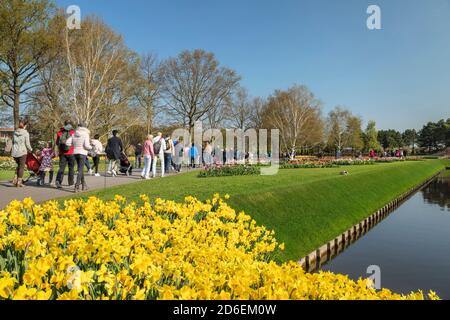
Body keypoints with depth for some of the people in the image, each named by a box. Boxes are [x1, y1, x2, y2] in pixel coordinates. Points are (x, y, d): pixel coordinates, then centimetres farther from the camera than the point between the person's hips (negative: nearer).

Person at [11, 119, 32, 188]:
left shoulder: (15, 132, 6)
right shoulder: (26, 133, -9)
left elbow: (13, 142, 12)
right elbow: (27, 144, -7)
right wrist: (30, 150, 10)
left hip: (14, 152, 5)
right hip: (22, 152, -5)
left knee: (19, 165, 23)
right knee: (22, 167, 5)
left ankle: (15, 179, 11)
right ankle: (19, 182, 7)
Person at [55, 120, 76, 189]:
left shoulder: (59, 132, 2)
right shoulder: (73, 132, -7)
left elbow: (56, 143, 8)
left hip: (62, 153, 2)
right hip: (71, 153, -2)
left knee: (61, 167, 1)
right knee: (71, 168, 12)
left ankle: (58, 181, -18)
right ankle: (71, 182, 19)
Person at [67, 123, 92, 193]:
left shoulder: (74, 134, 6)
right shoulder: (86, 134, -8)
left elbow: (68, 143, 1)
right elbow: (86, 146, -16)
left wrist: (75, 145, 16)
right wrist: (91, 147, 5)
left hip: (75, 153, 5)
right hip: (82, 153, -5)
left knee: (81, 169, 17)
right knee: (80, 170, -5)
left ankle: (84, 185, 24)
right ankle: (77, 186, -13)